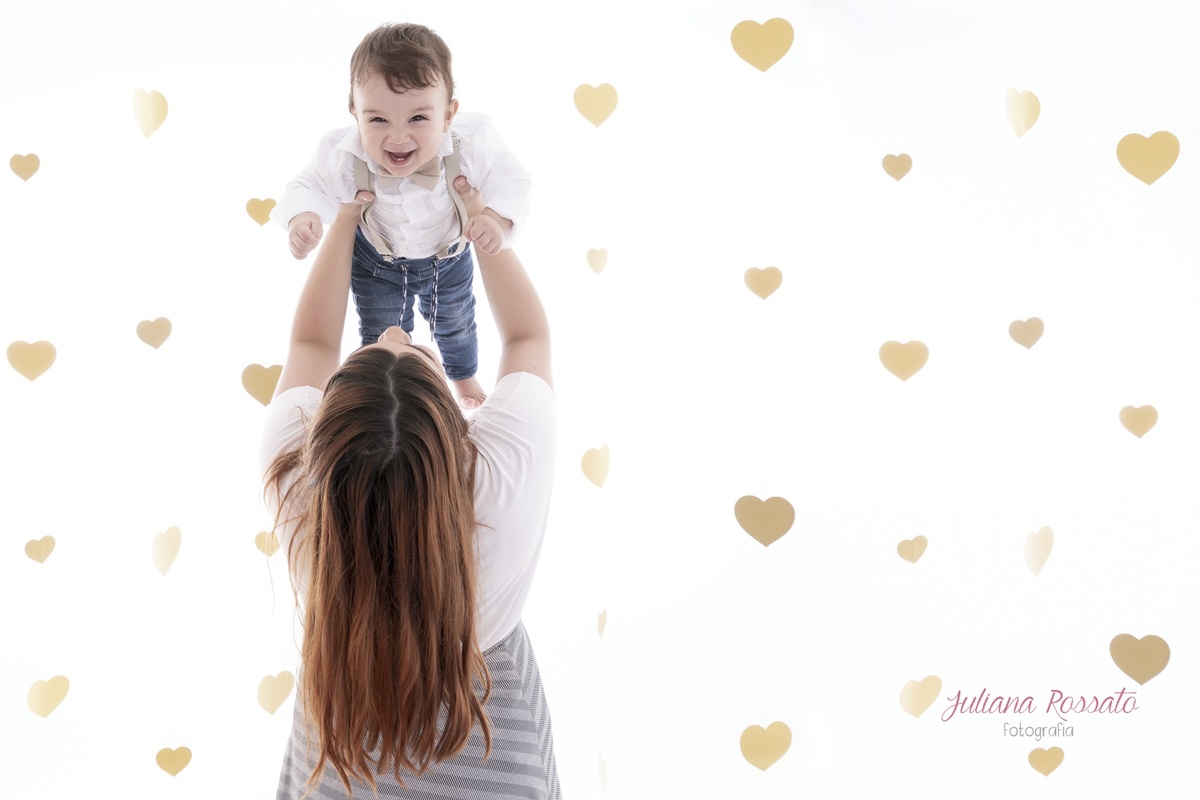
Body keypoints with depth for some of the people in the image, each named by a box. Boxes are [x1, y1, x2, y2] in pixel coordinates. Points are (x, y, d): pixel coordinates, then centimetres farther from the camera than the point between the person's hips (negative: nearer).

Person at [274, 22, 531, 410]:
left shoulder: (472, 145, -40)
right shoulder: (343, 156, -39)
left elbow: (510, 180, -23)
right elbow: (310, 186, -20)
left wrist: (498, 216, -43)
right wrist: (303, 217, -41)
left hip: (448, 257, 1)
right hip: (377, 262, -1)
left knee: (455, 325, 30)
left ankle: (464, 376, 63)